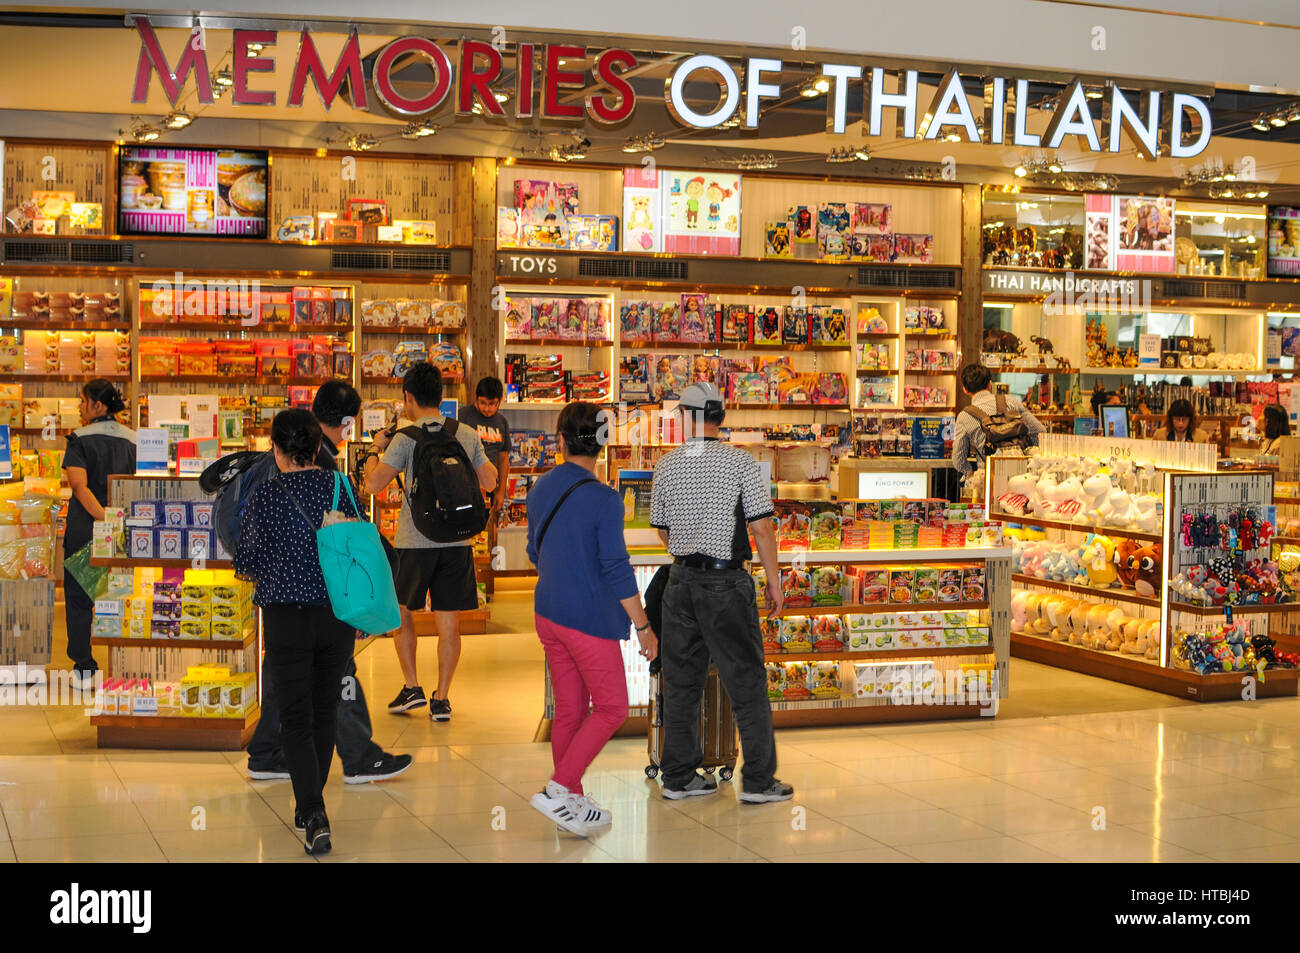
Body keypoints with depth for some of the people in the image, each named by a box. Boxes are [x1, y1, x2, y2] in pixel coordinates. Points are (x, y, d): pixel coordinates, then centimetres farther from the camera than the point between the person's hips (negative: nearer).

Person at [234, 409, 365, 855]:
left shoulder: (264, 495, -9)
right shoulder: (339, 486, 0)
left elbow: (247, 561, -5)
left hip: (286, 615, -3)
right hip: (337, 614, 3)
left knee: (296, 718, -1)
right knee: (325, 711, 17)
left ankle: (314, 815, -16)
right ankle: (309, 806, 29)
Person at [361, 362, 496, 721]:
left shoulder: (405, 438, -8)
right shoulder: (468, 435, 3)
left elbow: (374, 484, -13)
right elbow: (489, 481, 12)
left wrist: (375, 449, 4)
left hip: (414, 542, -2)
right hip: (457, 541, 3)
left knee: (402, 612, 17)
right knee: (449, 624, 6)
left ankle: (412, 687, 13)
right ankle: (441, 700, 9)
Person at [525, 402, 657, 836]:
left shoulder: (540, 489, 3)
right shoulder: (604, 500, -18)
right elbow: (617, 569, -17)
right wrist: (643, 627, -8)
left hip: (548, 614, 7)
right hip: (590, 620, -7)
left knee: (569, 710, 14)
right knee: (611, 708, 5)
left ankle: (572, 804, 21)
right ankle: (558, 789, -4)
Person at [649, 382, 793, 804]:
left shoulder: (666, 467, 3)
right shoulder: (740, 462, -8)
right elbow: (762, 527, -9)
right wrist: (774, 581, 0)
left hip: (681, 580, 4)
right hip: (727, 582, -4)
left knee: (681, 680, 11)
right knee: (746, 681, 3)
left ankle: (679, 776, 18)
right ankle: (758, 781, 6)